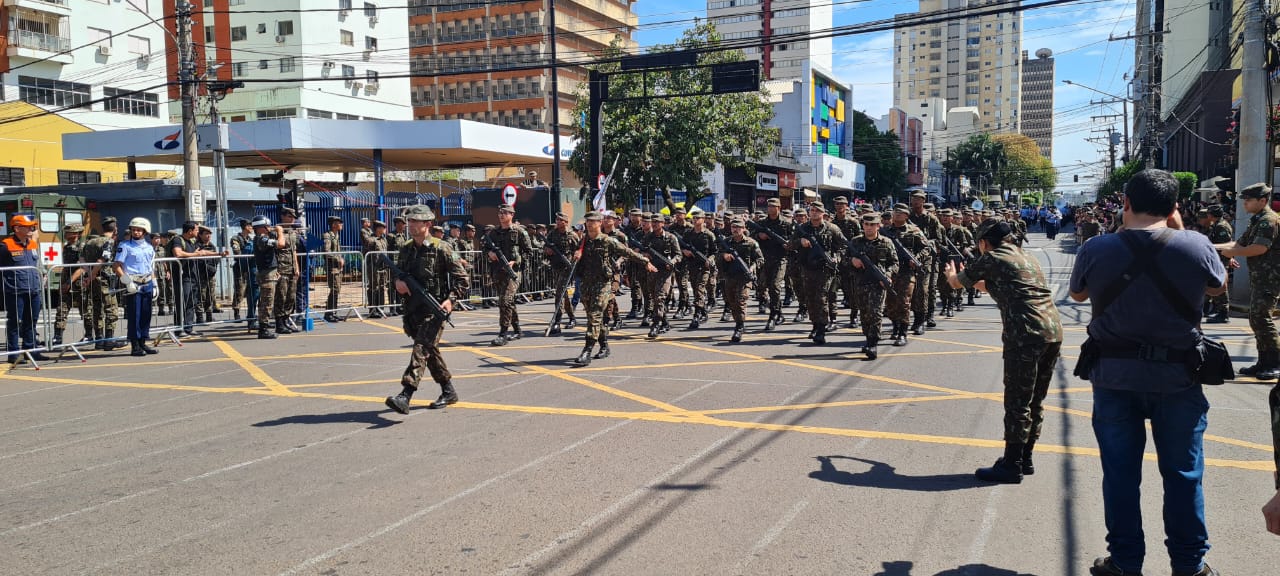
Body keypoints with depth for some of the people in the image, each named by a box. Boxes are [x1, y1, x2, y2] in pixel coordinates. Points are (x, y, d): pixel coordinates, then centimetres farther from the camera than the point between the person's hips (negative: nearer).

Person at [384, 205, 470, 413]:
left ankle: (405, 395, -26)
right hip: (412, 309, 7)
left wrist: (451, 299, -18)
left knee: (421, 348, -17)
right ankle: (448, 392, 26)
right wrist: (398, 282, -3)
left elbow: (463, 279, -5)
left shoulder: (441, 249, -7)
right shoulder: (405, 250, 11)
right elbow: (398, 273, 22)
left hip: (434, 309, -7)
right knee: (431, 351, 13)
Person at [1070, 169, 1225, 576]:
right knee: (1183, 473, 13)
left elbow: (1077, 295, 11)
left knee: (1120, 471, 11)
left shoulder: (1096, 249, -9)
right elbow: (1218, 288, 11)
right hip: (1177, 375, 0)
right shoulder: (1196, 245, -11)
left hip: (1114, 374, 0)